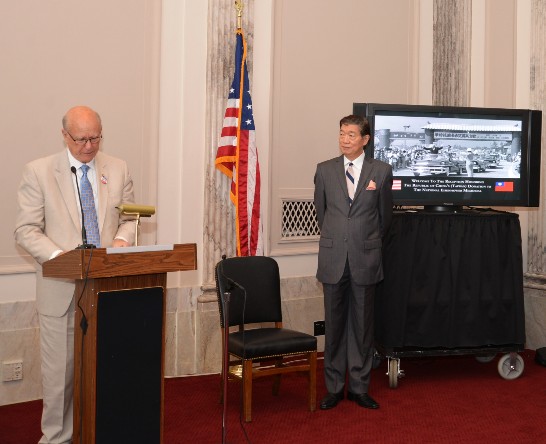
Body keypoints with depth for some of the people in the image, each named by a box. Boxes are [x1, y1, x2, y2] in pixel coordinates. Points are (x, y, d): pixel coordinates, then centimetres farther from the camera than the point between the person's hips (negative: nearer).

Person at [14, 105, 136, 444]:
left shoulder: (118, 169, 7)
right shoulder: (39, 171, -1)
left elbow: (129, 217, 13)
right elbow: (26, 229, -3)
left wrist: (122, 239, -10)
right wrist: (59, 255, -19)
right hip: (61, 289, -2)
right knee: (60, 370, 5)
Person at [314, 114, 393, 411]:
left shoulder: (381, 171, 1)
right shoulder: (324, 170, 5)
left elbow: (384, 214, 12)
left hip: (365, 258, -1)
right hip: (333, 257, 1)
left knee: (362, 324, 6)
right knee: (334, 324, 6)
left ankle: (359, 387, 18)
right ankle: (334, 388, 17)